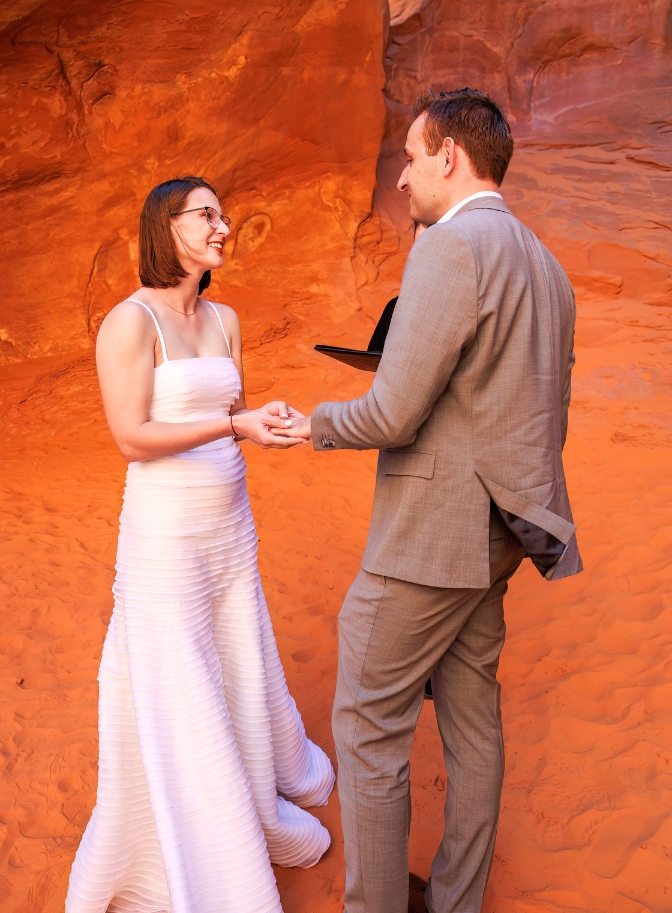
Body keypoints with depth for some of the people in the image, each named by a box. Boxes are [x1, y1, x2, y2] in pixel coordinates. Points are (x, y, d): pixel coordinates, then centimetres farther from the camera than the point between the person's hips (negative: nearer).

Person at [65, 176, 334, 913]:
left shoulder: (224, 321, 8)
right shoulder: (129, 322, -14)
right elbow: (132, 438, -19)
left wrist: (269, 421, -10)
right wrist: (235, 424, -23)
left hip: (230, 531, 7)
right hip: (165, 538, -7)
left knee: (242, 678, 19)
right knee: (176, 701, 6)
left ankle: (255, 811, 45)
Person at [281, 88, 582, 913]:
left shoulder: (451, 245, -18)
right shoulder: (544, 264, 12)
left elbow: (393, 415, -21)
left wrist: (321, 424, -3)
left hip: (430, 535, -9)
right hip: (495, 534, 10)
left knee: (367, 722, 5)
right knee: (471, 713, 17)